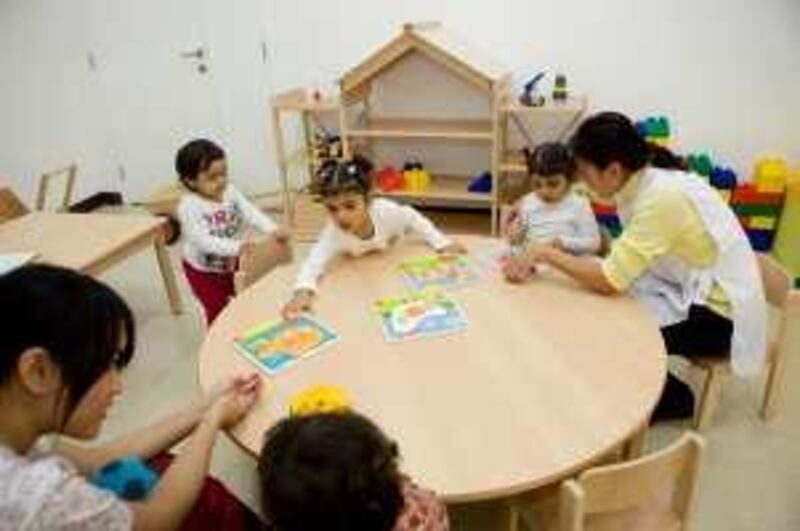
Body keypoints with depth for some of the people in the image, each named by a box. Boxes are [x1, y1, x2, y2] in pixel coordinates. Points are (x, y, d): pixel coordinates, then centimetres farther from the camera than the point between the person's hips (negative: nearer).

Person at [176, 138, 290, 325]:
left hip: (232, 263, 5)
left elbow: (251, 213, -16)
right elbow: (203, 241, -36)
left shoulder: (230, 191, -10)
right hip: (204, 271, -5)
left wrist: (272, 230, -34)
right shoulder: (189, 206, -28)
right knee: (218, 312, 7)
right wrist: (236, 247, -50)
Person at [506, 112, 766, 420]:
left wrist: (547, 254, -22)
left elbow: (610, 280, -30)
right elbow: (623, 264, -1)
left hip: (719, 311, -7)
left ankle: (674, 398, 17)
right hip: (690, 288, 8)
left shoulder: (663, 197, -29)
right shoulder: (644, 181, -4)